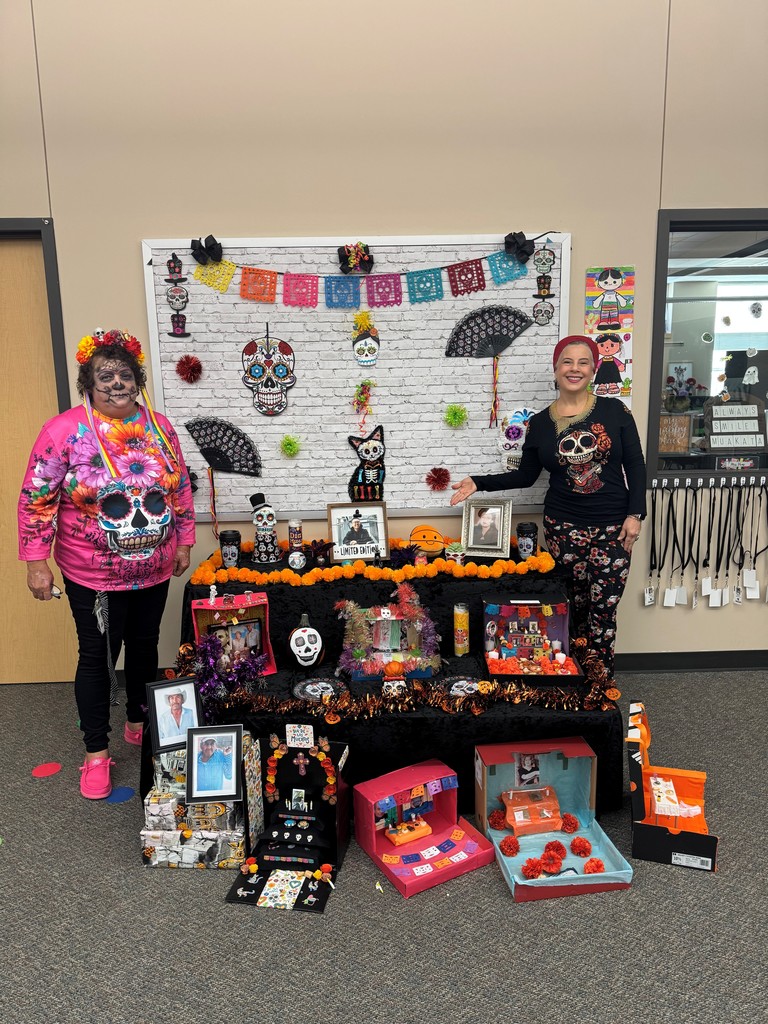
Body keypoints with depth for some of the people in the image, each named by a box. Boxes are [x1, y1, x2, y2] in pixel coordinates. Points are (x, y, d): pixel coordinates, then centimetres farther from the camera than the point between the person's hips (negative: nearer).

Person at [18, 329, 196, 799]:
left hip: (154, 570, 4)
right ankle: (97, 751, 25)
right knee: (98, 657, 7)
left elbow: (181, 488, 9)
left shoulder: (160, 426, 0)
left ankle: (140, 722, 41)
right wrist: (36, 562, -11)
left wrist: (184, 541, 10)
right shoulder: (64, 431, -12)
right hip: (93, 576, -4)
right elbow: (37, 500, -9)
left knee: (145, 646, 18)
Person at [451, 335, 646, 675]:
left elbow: (635, 466, 1)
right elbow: (525, 475, 9)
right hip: (563, 528, 1)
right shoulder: (540, 422, 4)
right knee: (575, 607, 6)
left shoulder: (614, 411, 0)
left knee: (603, 611, 0)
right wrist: (479, 483, 0)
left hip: (612, 528, -1)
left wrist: (635, 514, -6)